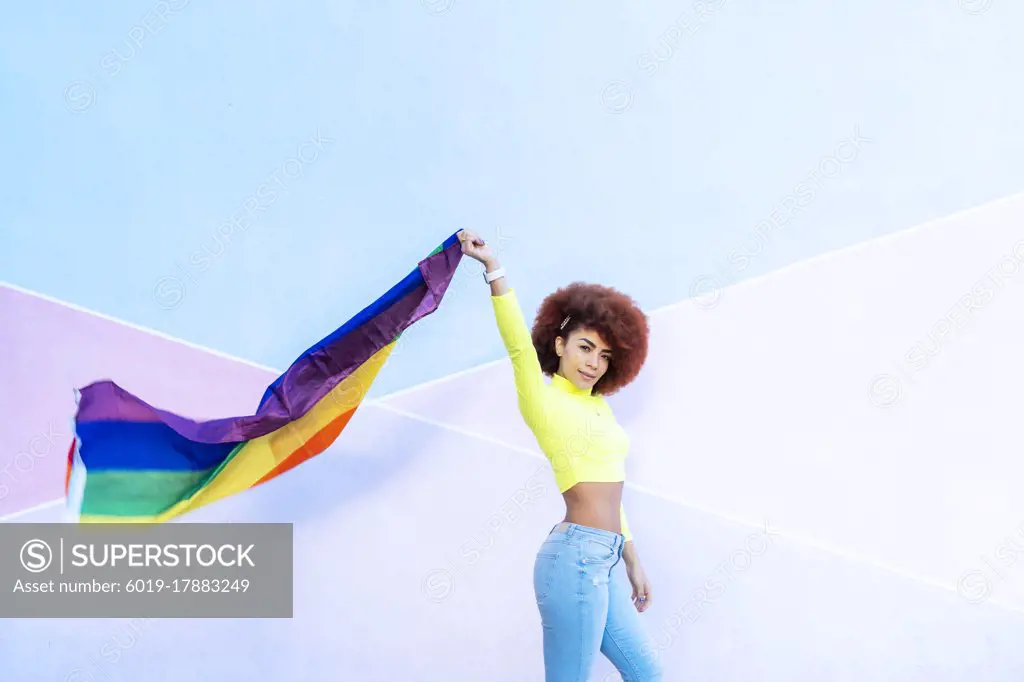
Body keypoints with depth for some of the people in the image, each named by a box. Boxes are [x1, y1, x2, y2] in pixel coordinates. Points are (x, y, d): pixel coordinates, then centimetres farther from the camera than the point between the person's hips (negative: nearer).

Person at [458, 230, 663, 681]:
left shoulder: (598, 405, 16)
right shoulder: (545, 402, -6)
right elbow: (520, 347, -24)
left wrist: (631, 562, 21)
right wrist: (492, 267, -36)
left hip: (606, 559, 9)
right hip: (576, 557, -9)